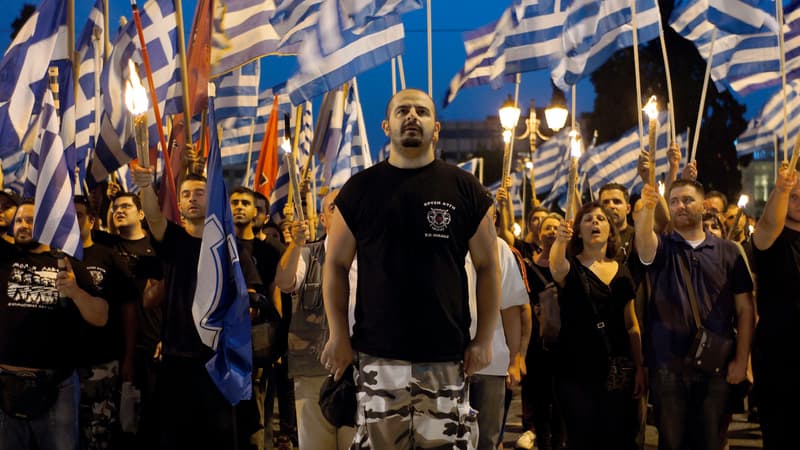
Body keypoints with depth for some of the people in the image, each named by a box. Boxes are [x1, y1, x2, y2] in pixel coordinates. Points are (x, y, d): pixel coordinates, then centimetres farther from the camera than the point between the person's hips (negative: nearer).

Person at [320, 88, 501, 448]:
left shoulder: (465, 189, 4)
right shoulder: (360, 188, 5)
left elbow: (487, 266, 7)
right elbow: (336, 265, 8)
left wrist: (484, 340, 1)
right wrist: (338, 336, 1)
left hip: (447, 356, 0)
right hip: (377, 355, 0)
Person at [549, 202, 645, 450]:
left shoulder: (622, 272, 9)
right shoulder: (571, 266, -3)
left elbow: (631, 324, 12)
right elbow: (556, 267, -29)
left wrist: (640, 367, 6)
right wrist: (560, 240, -50)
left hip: (617, 370, 4)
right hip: (576, 369, -3)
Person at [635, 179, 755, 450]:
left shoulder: (728, 251, 6)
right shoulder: (661, 248, 4)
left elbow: (745, 309, 5)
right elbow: (643, 236, -21)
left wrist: (741, 360, -3)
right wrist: (647, 208, -42)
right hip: (668, 365, 0)